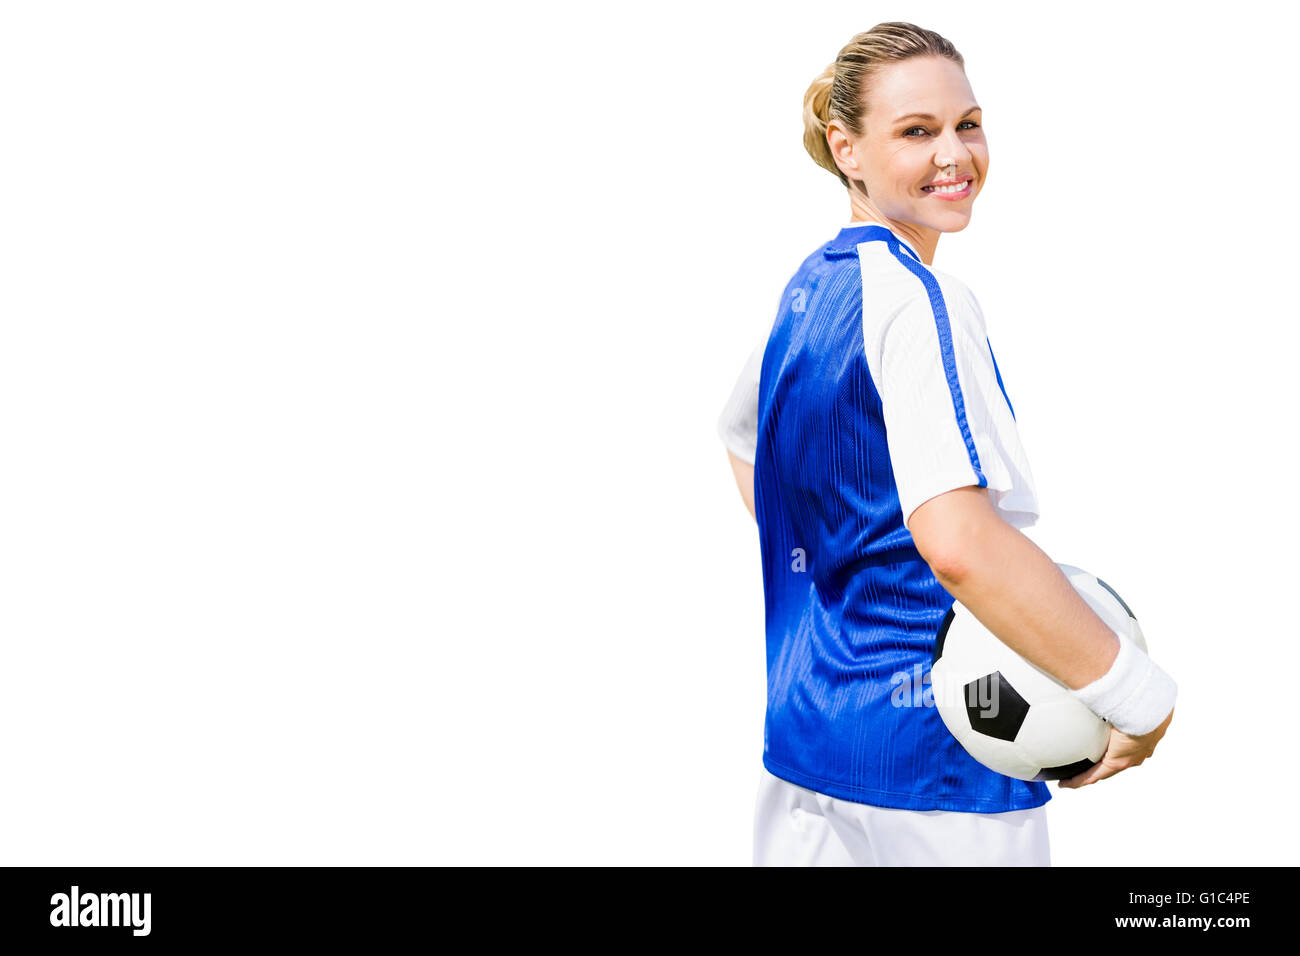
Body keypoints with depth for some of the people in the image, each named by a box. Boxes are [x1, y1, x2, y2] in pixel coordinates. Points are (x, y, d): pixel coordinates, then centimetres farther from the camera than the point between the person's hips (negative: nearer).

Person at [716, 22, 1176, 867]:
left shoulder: (809, 286, 9)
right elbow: (958, 541, -31)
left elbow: (744, 442, 27)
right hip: (934, 759, -8)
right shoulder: (921, 299, -18)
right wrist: (1143, 701, -23)